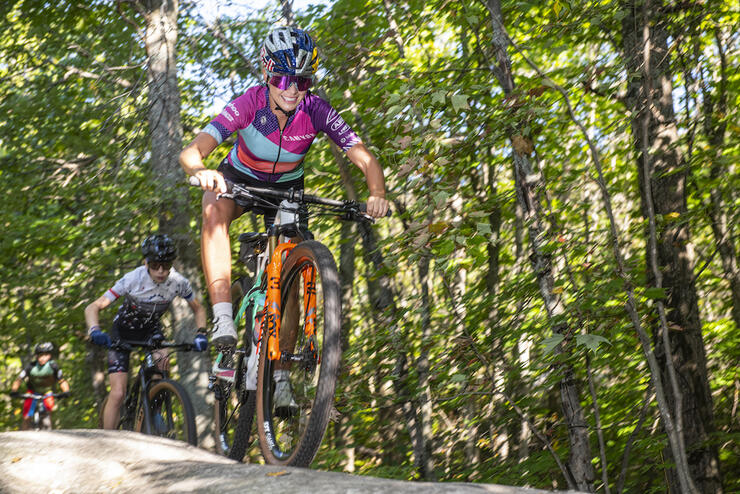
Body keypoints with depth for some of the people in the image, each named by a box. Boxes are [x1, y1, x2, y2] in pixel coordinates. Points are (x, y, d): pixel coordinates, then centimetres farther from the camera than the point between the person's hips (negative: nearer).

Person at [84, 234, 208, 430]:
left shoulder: (178, 282, -23)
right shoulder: (133, 279, -31)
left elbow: (198, 309, -3)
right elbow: (93, 307, -29)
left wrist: (201, 334, -20)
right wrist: (95, 331, -48)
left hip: (150, 329, 2)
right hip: (124, 330, -2)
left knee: (162, 361, -31)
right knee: (118, 394, -13)